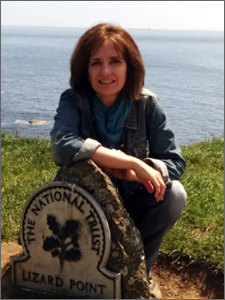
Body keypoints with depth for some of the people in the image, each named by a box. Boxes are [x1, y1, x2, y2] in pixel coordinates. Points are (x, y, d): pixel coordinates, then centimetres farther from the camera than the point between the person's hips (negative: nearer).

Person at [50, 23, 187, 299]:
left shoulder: (147, 104, -12)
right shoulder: (73, 101, -17)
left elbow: (175, 162, -15)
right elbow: (62, 147, -38)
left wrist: (129, 172, -34)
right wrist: (134, 163, -40)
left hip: (131, 203, 2)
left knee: (174, 194, -25)